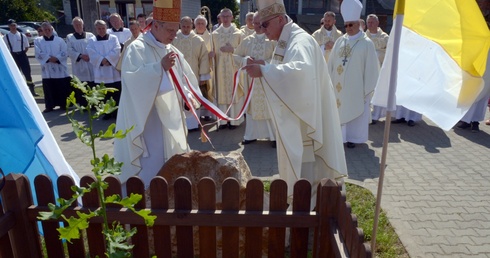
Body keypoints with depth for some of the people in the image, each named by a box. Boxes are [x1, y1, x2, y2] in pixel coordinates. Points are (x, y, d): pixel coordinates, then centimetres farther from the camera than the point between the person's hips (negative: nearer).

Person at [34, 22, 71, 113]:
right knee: (49, 88, 3)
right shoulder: (38, 41, 8)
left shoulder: (59, 40, 7)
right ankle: (49, 106, 12)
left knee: (63, 88, 2)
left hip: (60, 69, 0)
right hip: (47, 69, 1)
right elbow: (38, 54, -3)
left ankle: (63, 104, 14)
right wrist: (49, 58, -16)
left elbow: (65, 52, -2)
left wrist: (56, 58, -16)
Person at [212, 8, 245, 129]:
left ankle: (234, 120, 8)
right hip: (220, 67, 2)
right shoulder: (215, 34, 7)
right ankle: (223, 120, 11)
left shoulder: (238, 33, 0)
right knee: (221, 92, 4)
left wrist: (232, 50, -14)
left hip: (234, 67, -2)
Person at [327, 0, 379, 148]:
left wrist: (368, 89, -9)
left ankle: (352, 137, 17)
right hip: (339, 86, 4)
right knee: (339, 110, 10)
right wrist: (330, 82, 7)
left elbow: (370, 68, -7)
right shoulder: (340, 41, 6)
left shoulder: (366, 43, -6)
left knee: (354, 111, 5)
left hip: (356, 87, -4)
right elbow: (332, 63, 9)